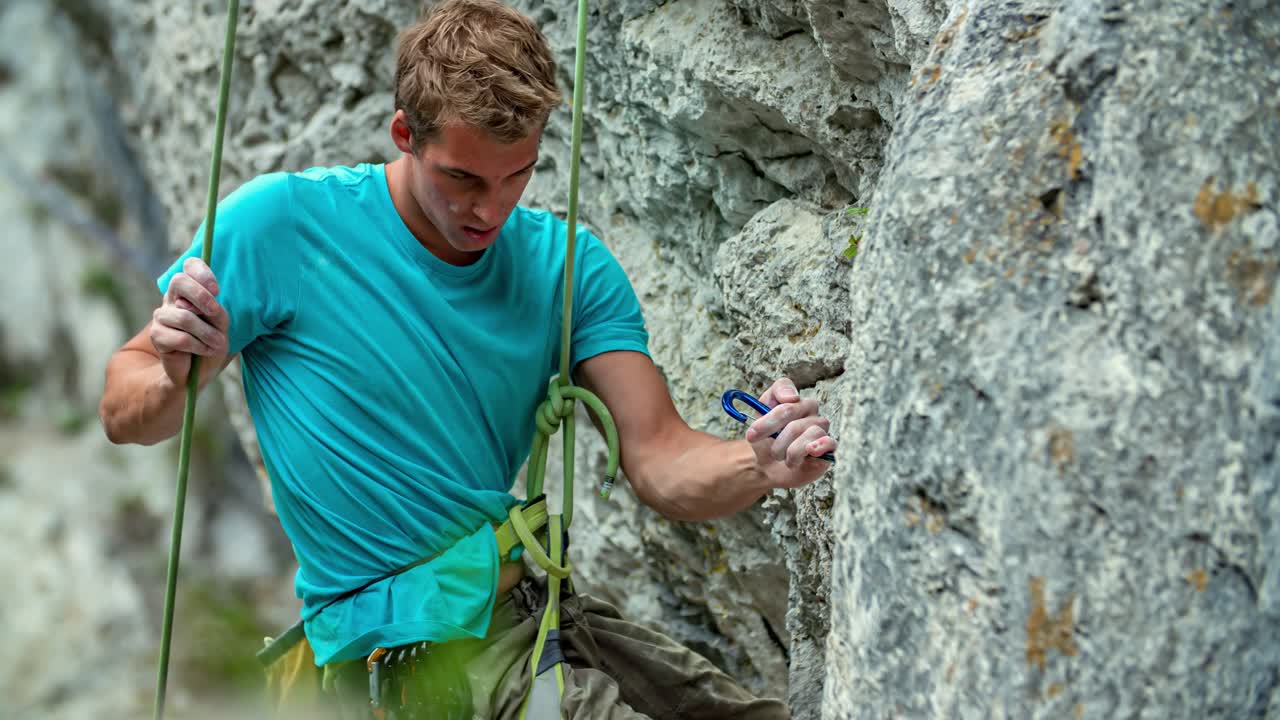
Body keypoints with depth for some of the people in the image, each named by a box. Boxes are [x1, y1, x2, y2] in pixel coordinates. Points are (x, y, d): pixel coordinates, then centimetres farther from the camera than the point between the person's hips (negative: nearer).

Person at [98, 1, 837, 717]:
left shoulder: (568, 264, 2)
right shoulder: (285, 221, -10)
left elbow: (660, 462, -6)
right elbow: (124, 417, -5)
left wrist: (756, 465, -28)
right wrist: (173, 378, -28)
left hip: (526, 604, 6)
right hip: (405, 639, -6)